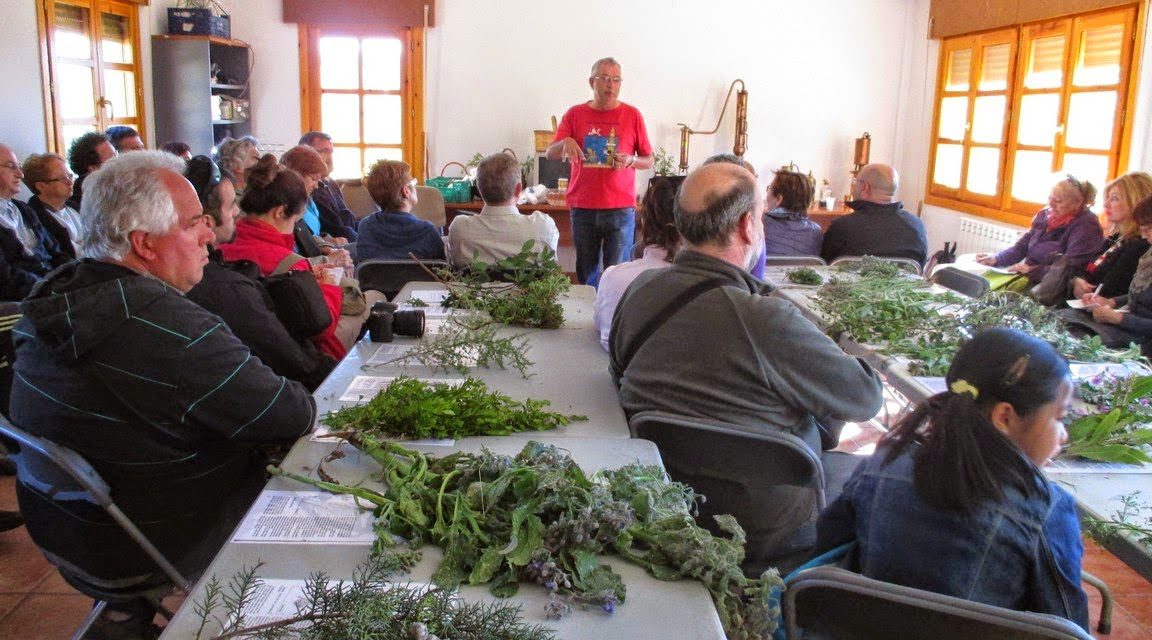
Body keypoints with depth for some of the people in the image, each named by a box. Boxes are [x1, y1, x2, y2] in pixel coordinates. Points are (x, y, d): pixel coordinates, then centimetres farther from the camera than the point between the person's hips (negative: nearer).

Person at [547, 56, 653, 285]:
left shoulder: (632, 115, 5)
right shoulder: (575, 114, 7)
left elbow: (649, 161, 9)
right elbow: (551, 154, 2)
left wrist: (631, 160, -13)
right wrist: (565, 142, -20)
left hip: (621, 208, -1)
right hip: (583, 208, 1)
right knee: (585, 274, 7)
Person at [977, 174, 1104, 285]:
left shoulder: (1087, 226, -12)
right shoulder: (1045, 214, 10)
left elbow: (1070, 269, -19)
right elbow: (1022, 246, 11)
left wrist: (1032, 269, -23)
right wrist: (995, 259, -5)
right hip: (1029, 276, 7)